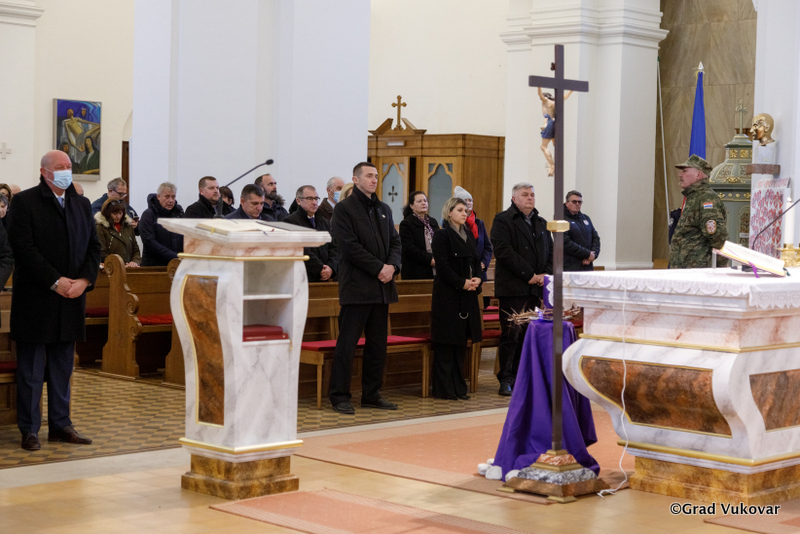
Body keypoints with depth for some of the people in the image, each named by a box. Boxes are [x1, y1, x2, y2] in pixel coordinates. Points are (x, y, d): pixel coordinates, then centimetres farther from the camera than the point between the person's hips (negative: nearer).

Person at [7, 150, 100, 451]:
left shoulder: (82, 205, 13)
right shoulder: (25, 202, -5)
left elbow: (93, 246, 10)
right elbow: (24, 247, -13)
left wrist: (84, 280, -7)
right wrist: (55, 281, -18)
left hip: (70, 301, 5)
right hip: (35, 299, -5)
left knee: (63, 367, 11)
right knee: (31, 370, 1)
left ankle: (61, 425, 18)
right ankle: (29, 429, 8)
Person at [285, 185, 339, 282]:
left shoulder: (324, 222, 22)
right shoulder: (290, 221, -1)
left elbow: (334, 248, 14)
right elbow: (301, 251, -11)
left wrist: (331, 267, -5)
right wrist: (320, 269, -13)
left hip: (324, 279, 6)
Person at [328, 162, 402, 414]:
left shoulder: (383, 209, 17)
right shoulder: (344, 208, -4)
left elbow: (395, 241, 15)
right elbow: (350, 246, -12)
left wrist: (392, 266, -5)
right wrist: (379, 268, -14)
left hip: (381, 287, 7)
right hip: (356, 286, -7)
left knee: (378, 344, 9)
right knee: (347, 343, -4)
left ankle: (372, 394, 17)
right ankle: (339, 396, 2)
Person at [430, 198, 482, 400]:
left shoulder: (468, 235, 16)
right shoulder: (442, 235, -6)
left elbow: (476, 261, 16)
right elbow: (443, 265, -13)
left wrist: (478, 279, -3)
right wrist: (462, 282, -17)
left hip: (467, 295, 7)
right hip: (448, 294, -7)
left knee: (461, 340, 10)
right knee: (446, 343, -4)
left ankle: (458, 387, 15)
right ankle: (444, 389, 0)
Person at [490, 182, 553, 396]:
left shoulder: (542, 223, 19)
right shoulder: (503, 220, -2)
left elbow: (551, 251, 18)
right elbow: (504, 252, -13)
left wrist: (546, 274, -1)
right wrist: (529, 275, -15)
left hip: (536, 289, 6)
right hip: (512, 288, -6)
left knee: (529, 335, 4)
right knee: (511, 334, -5)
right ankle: (506, 379, 2)